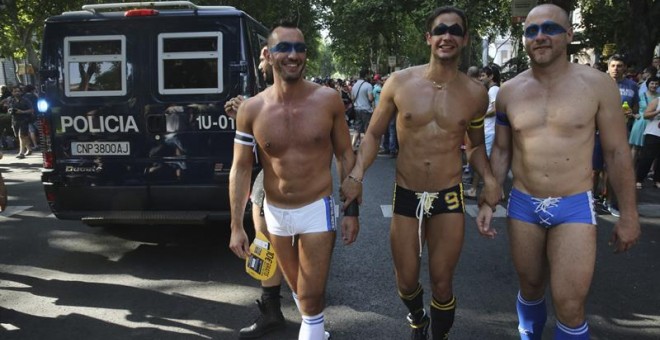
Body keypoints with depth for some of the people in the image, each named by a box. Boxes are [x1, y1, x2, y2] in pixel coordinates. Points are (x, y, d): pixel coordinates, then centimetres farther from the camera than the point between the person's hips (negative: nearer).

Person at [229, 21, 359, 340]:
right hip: (275, 213, 3)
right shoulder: (251, 109, -9)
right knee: (299, 289, 23)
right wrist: (236, 226, -6)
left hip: (317, 210, -2)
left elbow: (345, 155, -2)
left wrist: (351, 210, -4)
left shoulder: (328, 100, -11)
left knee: (311, 296, 0)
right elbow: (240, 169, -3)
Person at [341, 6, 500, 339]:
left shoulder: (475, 93, -2)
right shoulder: (399, 82, -7)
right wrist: (357, 175, -13)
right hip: (406, 197, 0)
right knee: (406, 281, 14)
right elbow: (373, 134, 2)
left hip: (449, 198, 0)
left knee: (442, 283, 8)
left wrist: (488, 178, -6)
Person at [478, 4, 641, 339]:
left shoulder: (598, 84, -7)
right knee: (530, 289, 17)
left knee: (570, 307, -5)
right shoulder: (509, 92, 0)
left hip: (575, 206, -2)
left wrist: (628, 214, 0)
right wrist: (487, 201, 4)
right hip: (523, 204, 3)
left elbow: (617, 152, -2)